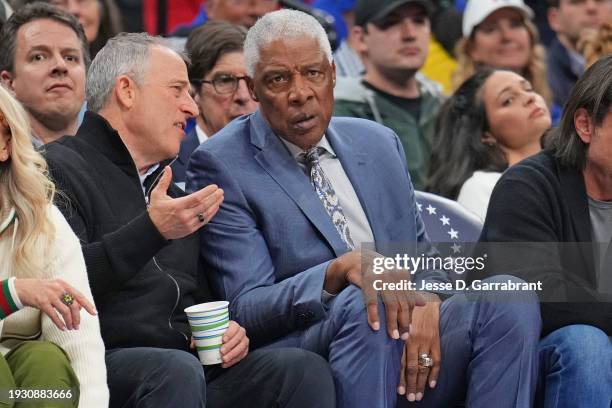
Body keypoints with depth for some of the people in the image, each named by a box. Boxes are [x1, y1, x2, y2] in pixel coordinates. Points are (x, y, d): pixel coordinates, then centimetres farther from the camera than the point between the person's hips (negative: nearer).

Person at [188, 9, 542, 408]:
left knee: (509, 297, -20)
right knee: (363, 305, -37)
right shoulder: (221, 165, -2)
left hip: (409, 360, 6)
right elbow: (246, 308, -9)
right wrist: (340, 271, -28)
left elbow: (423, 256, 19)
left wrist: (426, 303, -8)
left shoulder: (379, 143, 17)